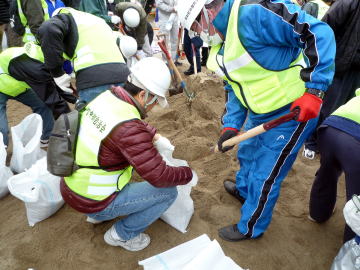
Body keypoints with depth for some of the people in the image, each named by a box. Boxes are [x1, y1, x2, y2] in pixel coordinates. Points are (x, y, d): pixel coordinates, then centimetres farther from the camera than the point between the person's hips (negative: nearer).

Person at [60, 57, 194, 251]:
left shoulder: (106, 97, -5)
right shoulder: (129, 128, -31)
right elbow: (159, 176, -26)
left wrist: (154, 136, 9)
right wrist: (188, 173, -9)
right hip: (94, 203, -8)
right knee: (168, 191, -6)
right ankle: (121, 234, 12)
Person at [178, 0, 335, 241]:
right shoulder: (222, 46, 6)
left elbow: (319, 33, -25)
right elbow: (235, 88, 12)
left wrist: (314, 90, -28)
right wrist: (231, 125, 2)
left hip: (293, 112, -9)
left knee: (264, 176, 4)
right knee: (247, 154, 29)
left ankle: (251, 228, 29)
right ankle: (243, 190, 59)